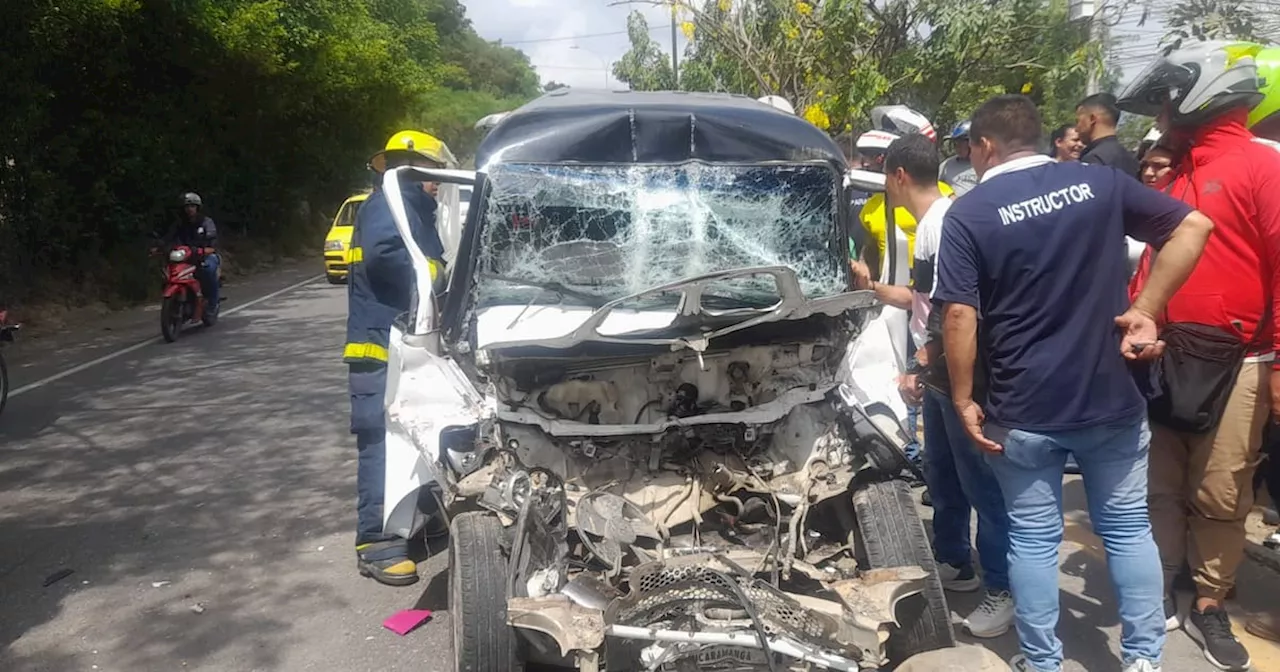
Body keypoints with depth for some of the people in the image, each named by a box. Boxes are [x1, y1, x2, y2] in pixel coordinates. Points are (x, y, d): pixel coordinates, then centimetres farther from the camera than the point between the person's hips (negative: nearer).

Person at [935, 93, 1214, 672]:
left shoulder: (967, 214, -7)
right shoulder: (1101, 182, 3)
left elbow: (960, 315, -14)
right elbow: (1193, 227, -2)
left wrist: (964, 399, -6)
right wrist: (1145, 310, -1)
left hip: (1021, 409, -2)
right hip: (1111, 398, 3)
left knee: (1033, 539, 10)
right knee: (1128, 526, 17)